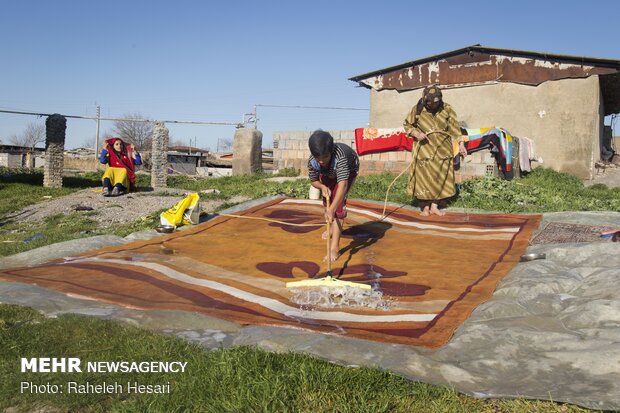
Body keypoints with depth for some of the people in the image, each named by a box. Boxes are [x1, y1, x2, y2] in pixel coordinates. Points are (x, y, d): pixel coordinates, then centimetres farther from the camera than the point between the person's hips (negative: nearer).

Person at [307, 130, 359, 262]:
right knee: (327, 199, 15)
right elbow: (313, 180, -12)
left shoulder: (340, 157, -48)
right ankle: (333, 227, 48)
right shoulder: (312, 162, -33)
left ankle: (335, 247, -22)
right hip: (328, 173, 5)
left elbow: (343, 185, -57)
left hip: (348, 169, -5)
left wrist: (331, 210, -66)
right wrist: (322, 187, -36)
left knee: (339, 202, -20)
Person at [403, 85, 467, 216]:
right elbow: (407, 124, 4)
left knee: (441, 178, 3)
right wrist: (416, 133, -14)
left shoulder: (447, 109, -3)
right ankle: (425, 207, 8)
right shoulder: (417, 109, -5)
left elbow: (454, 127, -1)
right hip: (424, 150, -1)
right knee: (424, 177, -2)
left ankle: (435, 206, 14)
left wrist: (461, 144, -8)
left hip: (442, 150, 1)